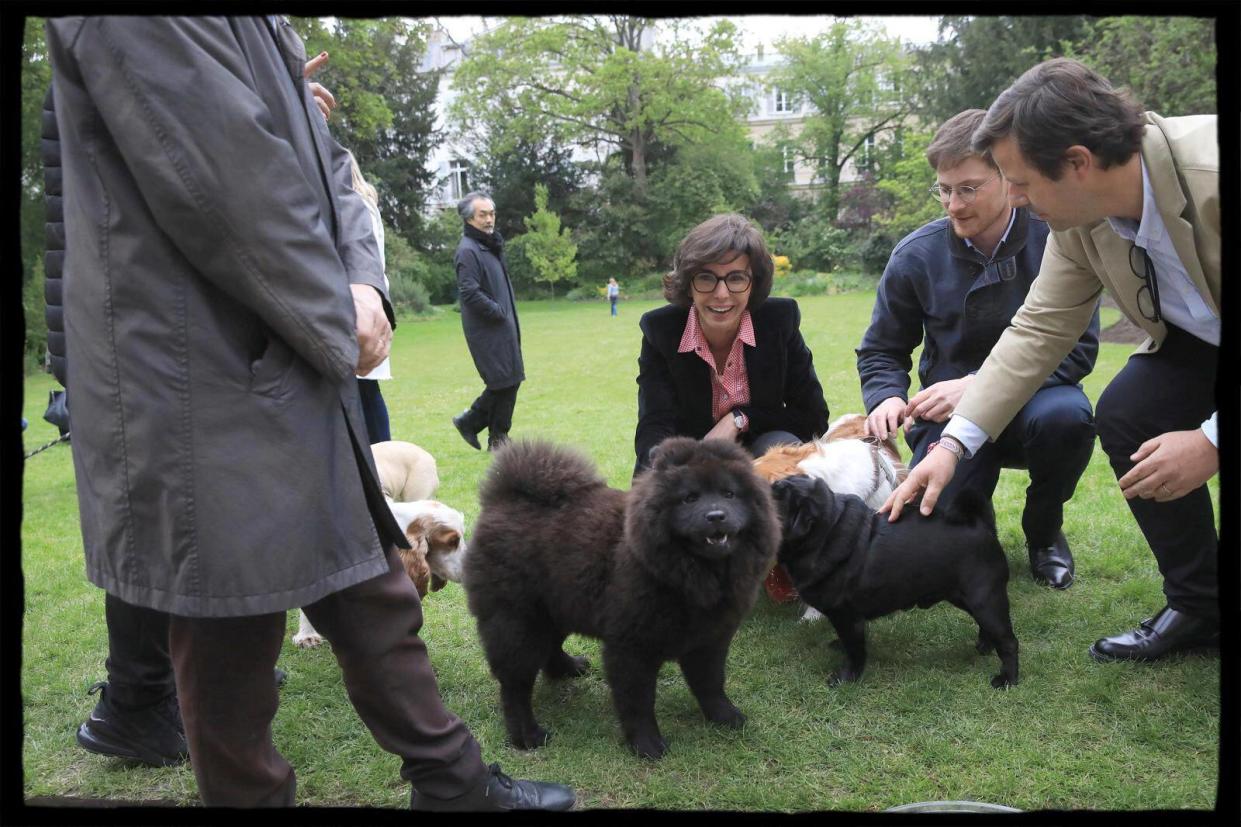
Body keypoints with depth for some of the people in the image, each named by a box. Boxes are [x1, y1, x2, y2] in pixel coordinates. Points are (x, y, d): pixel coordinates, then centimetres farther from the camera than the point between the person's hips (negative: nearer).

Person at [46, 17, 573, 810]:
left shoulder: (267, 32, 12)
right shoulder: (135, 27, -17)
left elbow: (329, 169, 13)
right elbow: (231, 191, -24)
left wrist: (365, 283, -5)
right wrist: (340, 327, -12)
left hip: (298, 380, 9)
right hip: (208, 395, -9)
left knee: (372, 595, 16)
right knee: (233, 637, 7)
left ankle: (453, 782, 31)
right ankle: (249, 792, 29)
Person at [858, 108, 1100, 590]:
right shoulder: (916, 256, -8)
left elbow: (1078, 347, -14)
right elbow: (881, 351, 4)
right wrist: (886, 398, -19)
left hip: (1033, 394, 0)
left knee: (1066, 417, -37)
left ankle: (1044, 530, -3)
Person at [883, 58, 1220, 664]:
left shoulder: (1210, 171, -38)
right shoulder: (1077, 216, -16)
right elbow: (1040, 329, -10)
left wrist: (1212, 441, -33)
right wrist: (954, 442, -15)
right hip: (1197, 336, 6)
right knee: (1123, 417, -15)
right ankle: (1197, 608, 1)